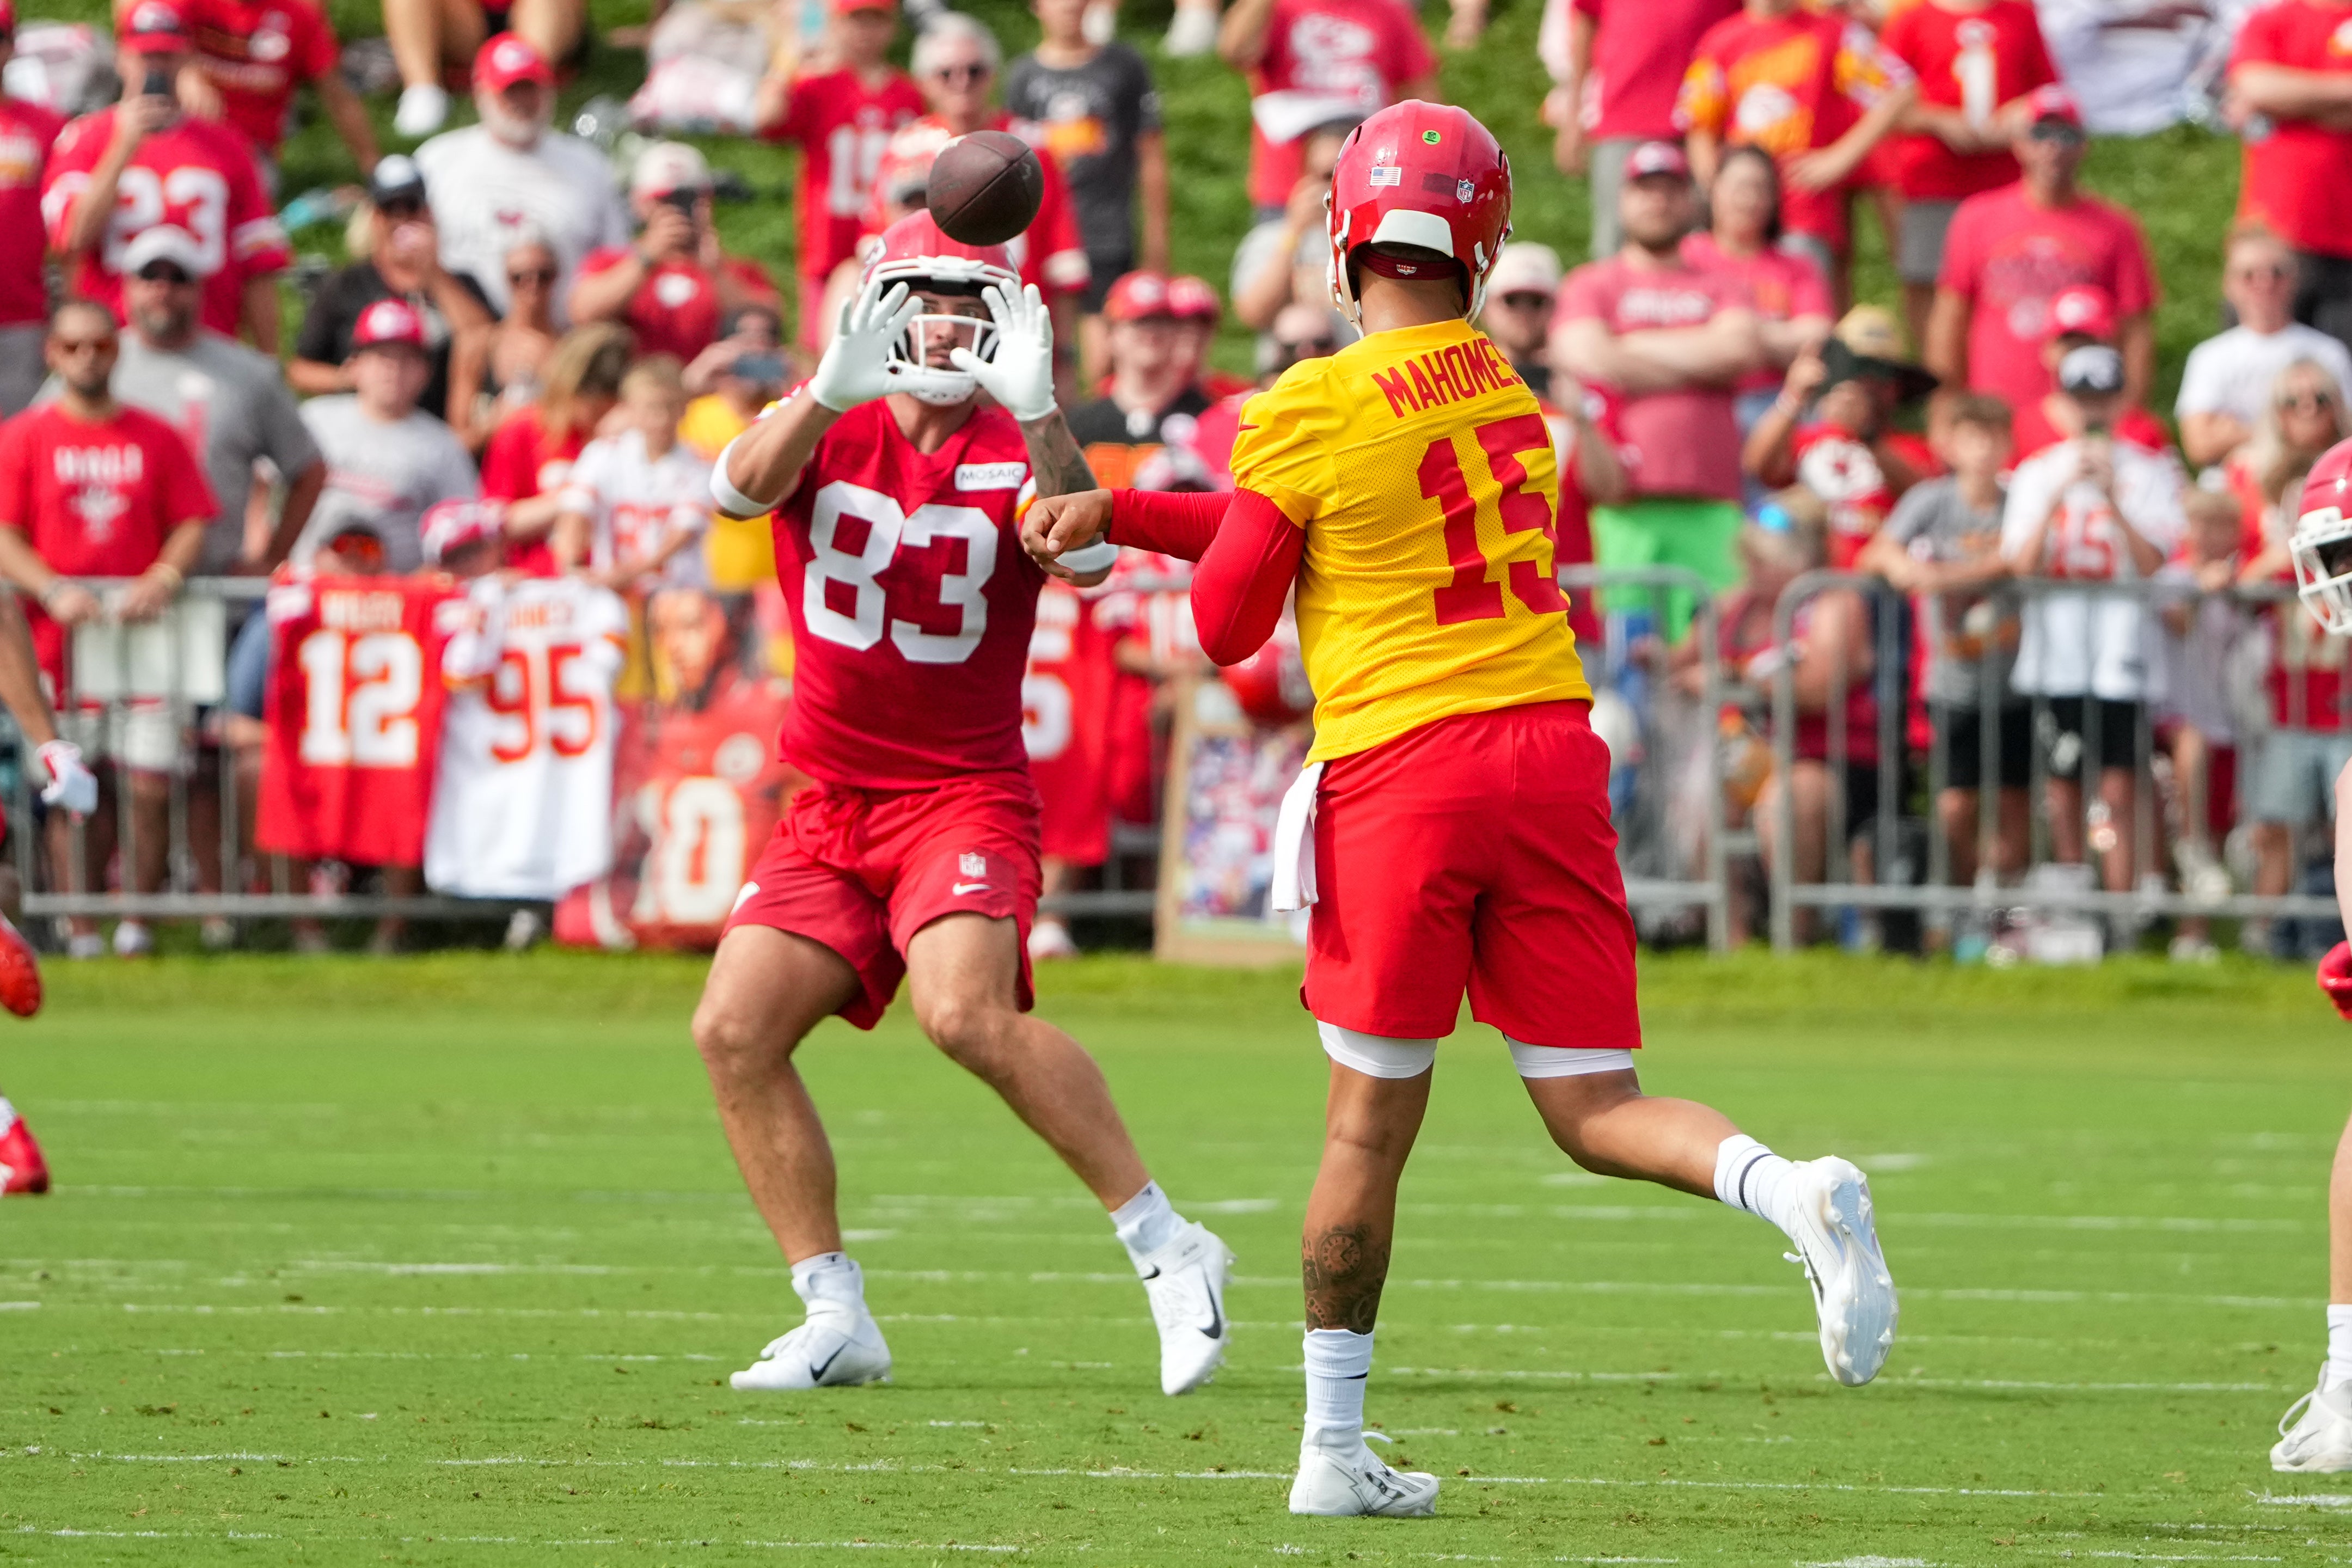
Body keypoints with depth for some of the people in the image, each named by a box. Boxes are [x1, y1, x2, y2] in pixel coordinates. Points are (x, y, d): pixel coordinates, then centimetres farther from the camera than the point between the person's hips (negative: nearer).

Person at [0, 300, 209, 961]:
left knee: (151, 784, -6)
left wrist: (164, 577, -11)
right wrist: (53, 590, -15)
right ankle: (80, 926, -4)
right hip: (61, 634, -1)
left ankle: (138, 919, 1)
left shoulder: (156, 438, 10)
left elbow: (192, 524, 8)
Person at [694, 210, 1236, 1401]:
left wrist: (1037, 418, -39)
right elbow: (744, 488, -19)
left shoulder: (1013, 451, -4)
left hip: (964, 797, -5)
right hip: (830, 803, 5)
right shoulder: (828, 427, 3)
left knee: (967, 1012, -27)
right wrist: (828, 391, -38)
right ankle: (835, 1319, 4)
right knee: (734, 1030, -5)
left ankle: (1167, 1250, -18)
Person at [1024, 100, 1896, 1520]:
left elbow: (1228, 624, 2)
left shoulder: (1312, 414, -6)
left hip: (1401, 773, -4)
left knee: (1372, 1123, 7)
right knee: (1598, 1112, 6)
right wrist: (1116, 514, 24)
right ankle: (1793, 1191, -24)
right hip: (1551, 749, 4)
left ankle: (1335, 1445, 15)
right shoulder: (1508, 396, 13)